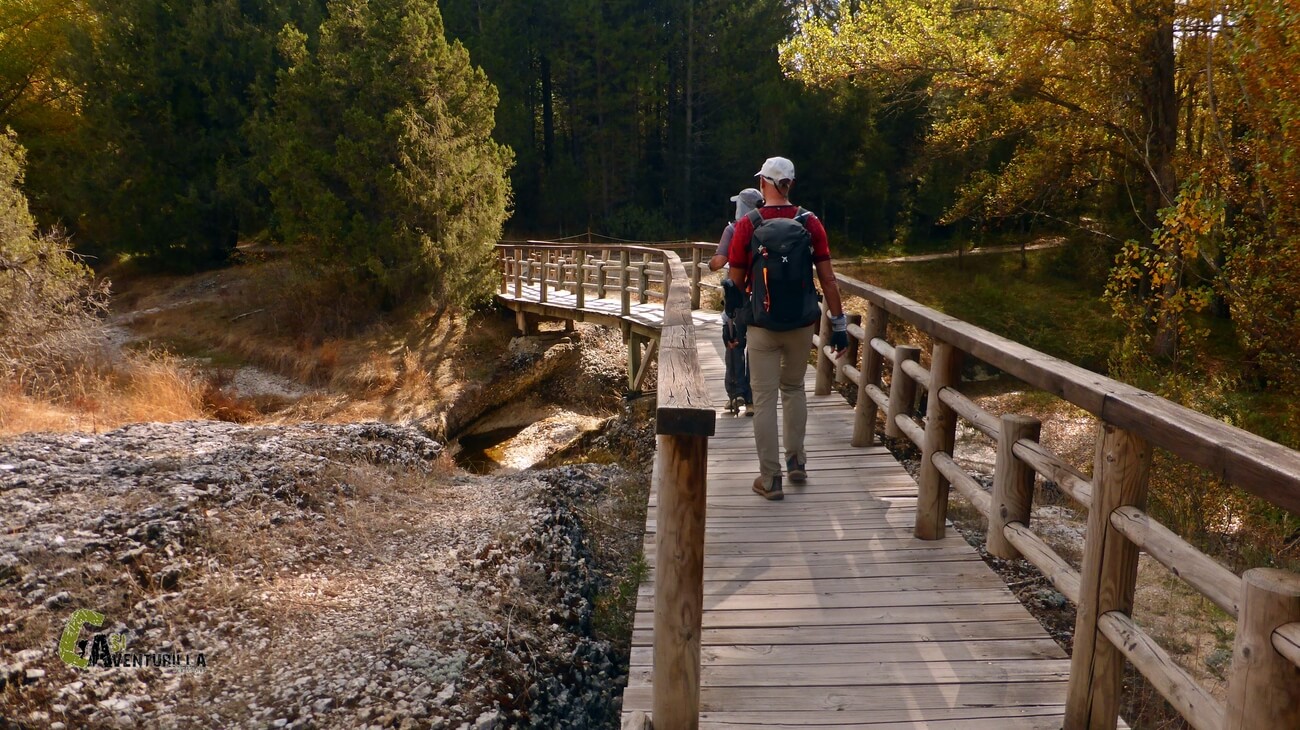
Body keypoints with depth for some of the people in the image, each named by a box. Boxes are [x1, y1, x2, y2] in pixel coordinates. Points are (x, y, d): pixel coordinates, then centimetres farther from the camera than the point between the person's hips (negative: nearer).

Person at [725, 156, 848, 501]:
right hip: (802, 325, 3)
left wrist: (735, 313, 20)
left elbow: (736, 281, 0)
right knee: (794, 389, 22)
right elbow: (827, 279, -3)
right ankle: (796, 462, 27)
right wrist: (839, 324, 4)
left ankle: (770, 478, 6)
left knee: (764, 399, 4)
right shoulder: (810, 223, -2)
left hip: (763, 327, -2)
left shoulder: (747, 225, -6)